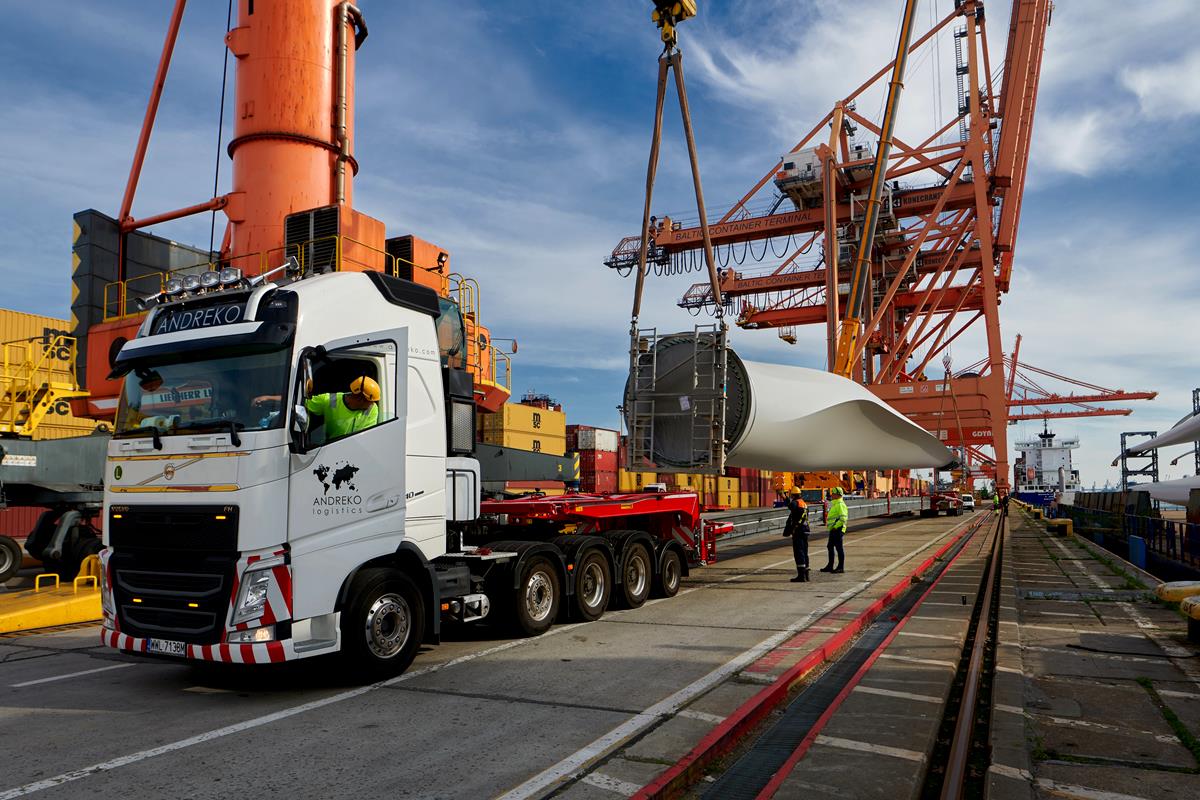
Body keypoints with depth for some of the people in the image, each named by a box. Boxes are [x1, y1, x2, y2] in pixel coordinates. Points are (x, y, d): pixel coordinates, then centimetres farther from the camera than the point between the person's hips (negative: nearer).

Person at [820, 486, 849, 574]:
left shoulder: (840, 504, -15)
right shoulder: (835, 504, 18)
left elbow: (843, 518, -23)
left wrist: (835, 527, -20)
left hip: (838, 529, -11)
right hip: (833, 530, 11)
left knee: (839, 548, -5)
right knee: (830, 547, 14)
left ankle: (841, 567, 2)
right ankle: (830, 566, 22)